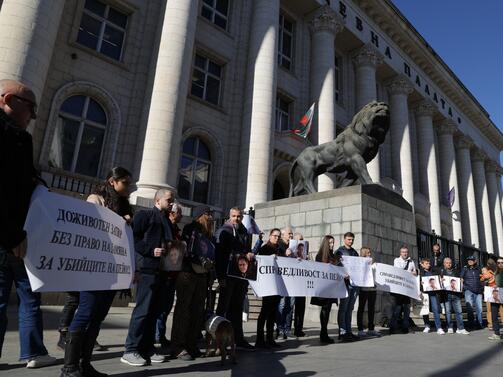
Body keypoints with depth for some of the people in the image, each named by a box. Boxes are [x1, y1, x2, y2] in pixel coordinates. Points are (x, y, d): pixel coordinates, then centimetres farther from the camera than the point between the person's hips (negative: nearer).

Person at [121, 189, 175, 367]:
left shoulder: (166, 221, 22)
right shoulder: (144, 215, -2)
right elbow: (133, 237, -12)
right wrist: (151, 251, -17)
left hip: (162, 270, 8)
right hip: (148, 269, -8)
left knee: (154, 311, 10)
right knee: (143, 310, -7)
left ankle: (147, 348, 19)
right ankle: (130, 350, 2)